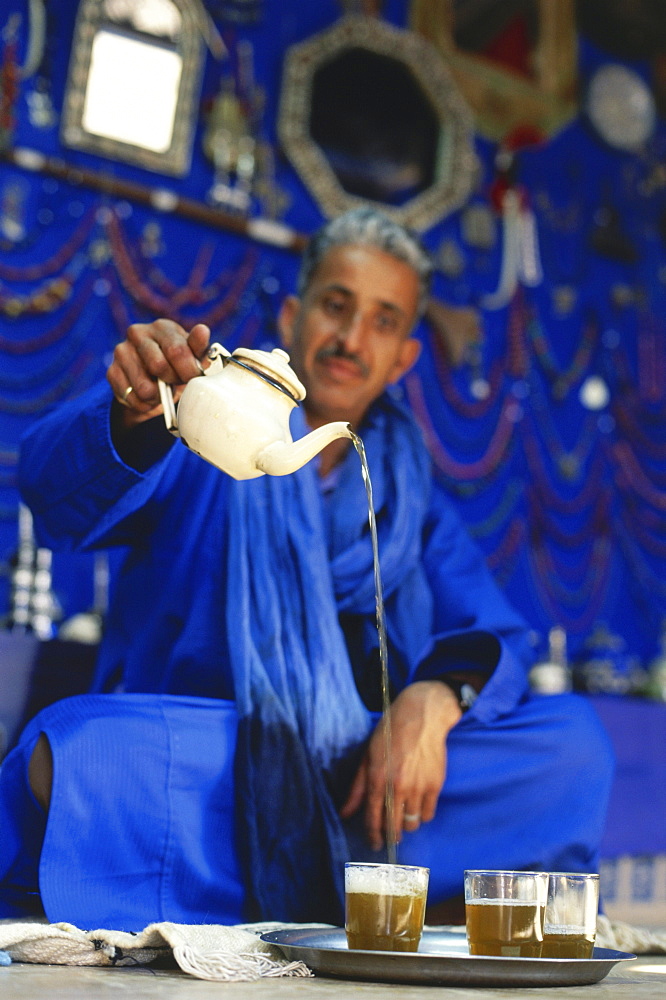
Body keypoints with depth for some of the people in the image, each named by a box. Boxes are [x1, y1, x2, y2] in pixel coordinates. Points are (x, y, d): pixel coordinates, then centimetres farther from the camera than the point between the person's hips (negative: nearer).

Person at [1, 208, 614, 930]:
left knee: (573, 743, -19)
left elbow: (492, 639, 7)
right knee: (73, 755, -34)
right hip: (175, 752, -3)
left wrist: (435, 698, -16)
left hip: (359, 781, 4)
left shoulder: (412, 496, 19)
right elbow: (59, 495, -10)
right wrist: (133, 414, -33)